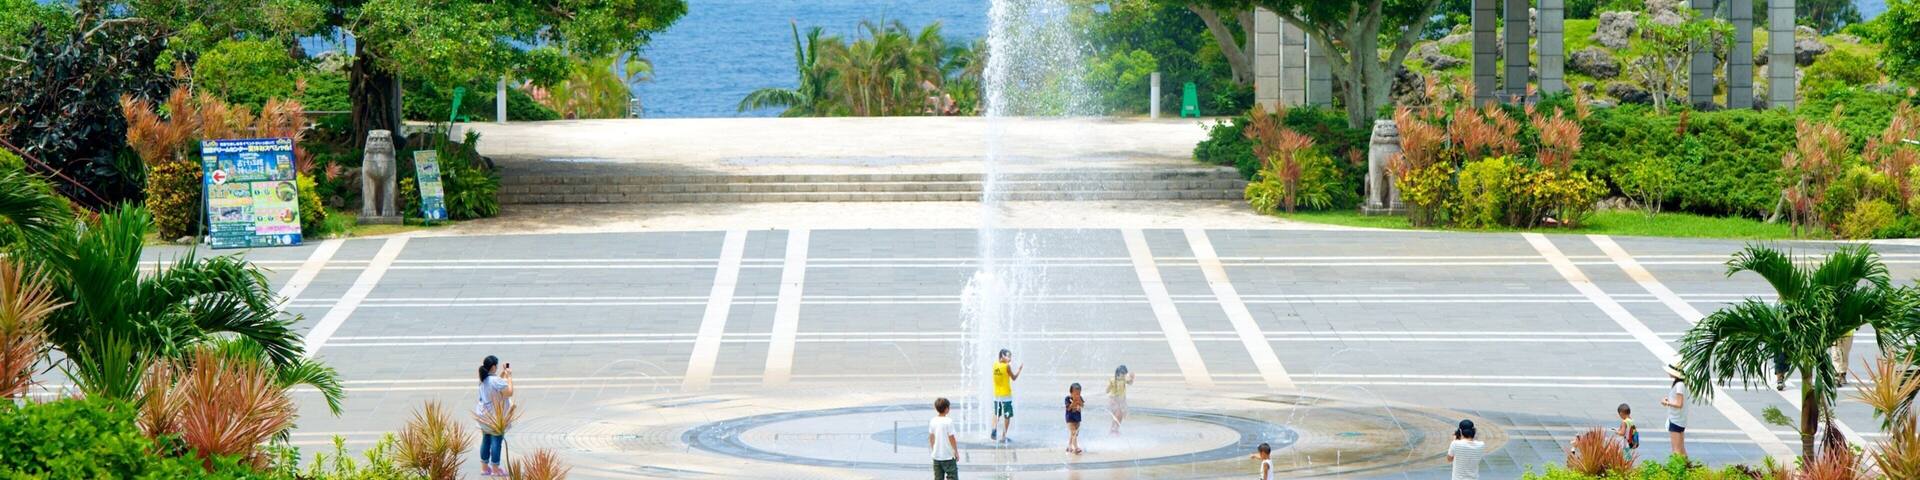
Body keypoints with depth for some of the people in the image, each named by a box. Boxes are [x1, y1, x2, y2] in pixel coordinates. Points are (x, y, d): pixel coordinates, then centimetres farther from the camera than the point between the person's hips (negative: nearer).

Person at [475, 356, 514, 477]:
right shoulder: (496, 381, -24)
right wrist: (509, 376, -10)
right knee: (496, 441, 1)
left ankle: (484, 467, 23)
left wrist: (503, 373, 15)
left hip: (484, 415, 8)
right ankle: (495, 469, 7)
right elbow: (509, 392, -17)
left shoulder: (484, 380, 3)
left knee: (486, 440, 16)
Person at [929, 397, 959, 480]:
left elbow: (931, 438, 9)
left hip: (936, 457, 6)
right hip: (948, 456, -6)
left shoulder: (933, 421, 1)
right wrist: (956, 452, -2)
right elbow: (951, 438, -13)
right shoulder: (948, 421, -15)